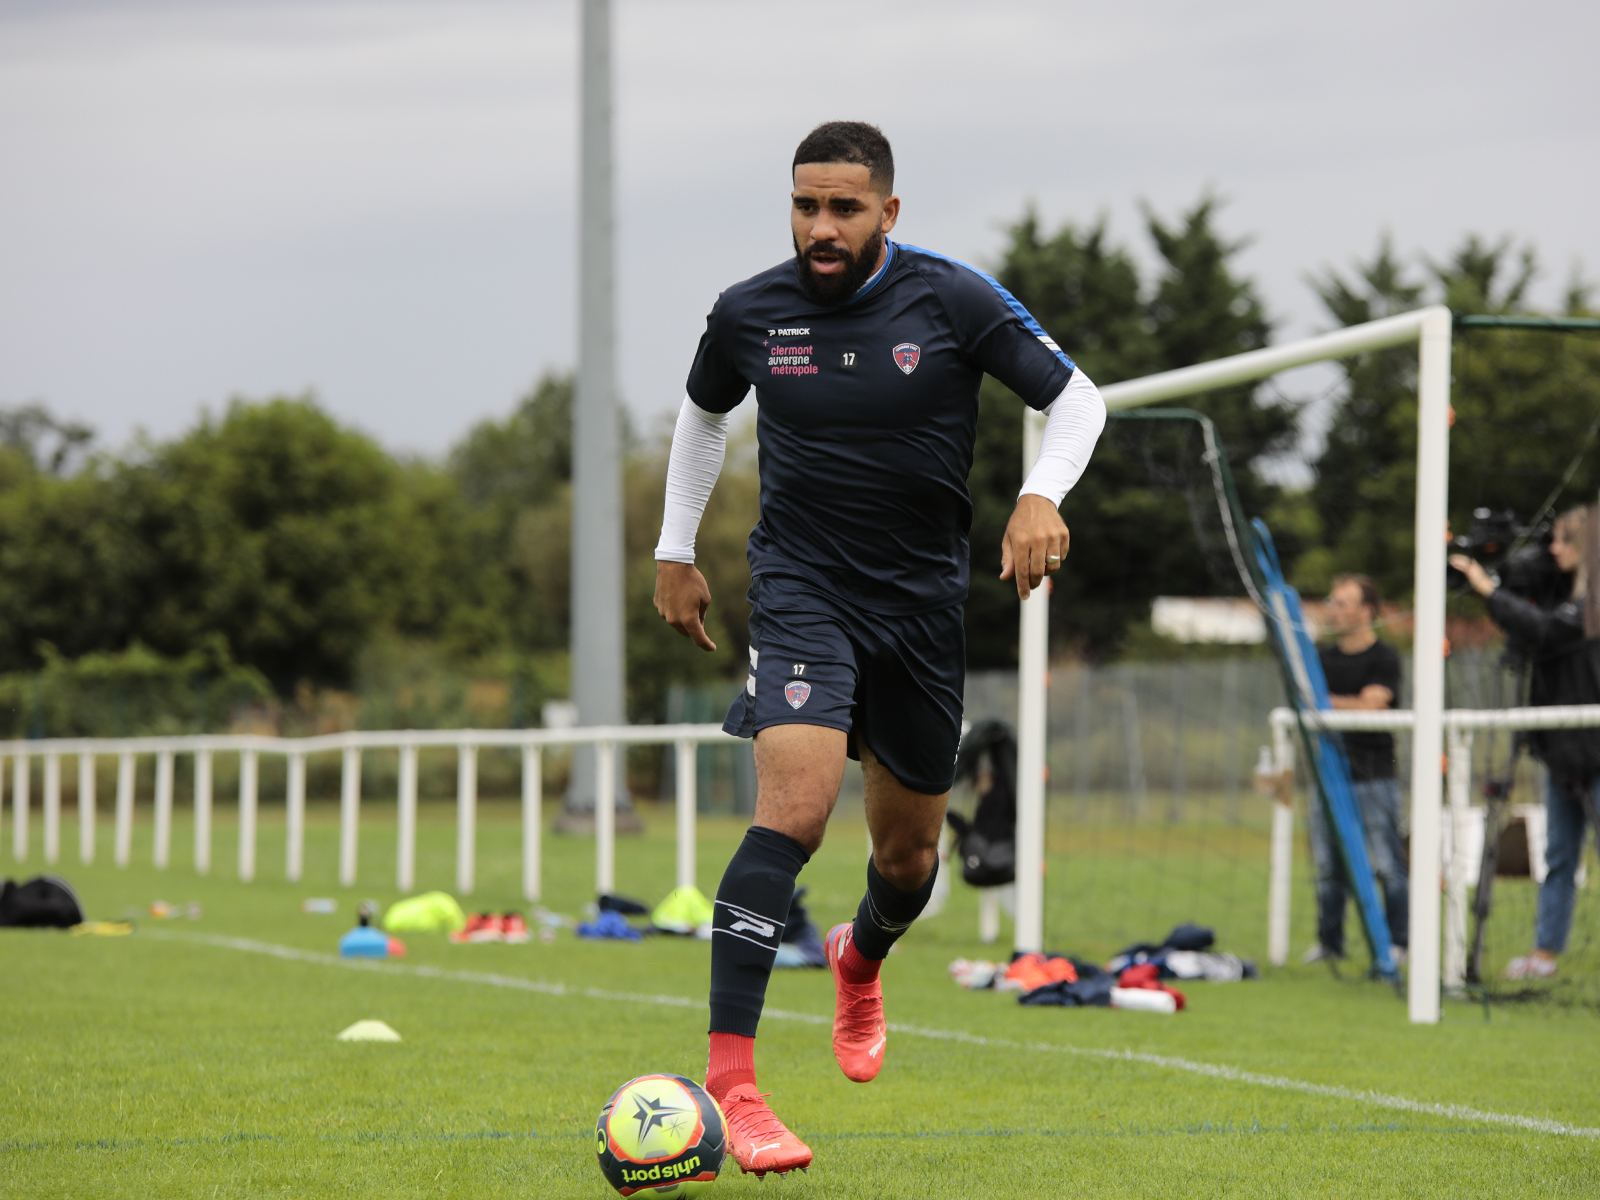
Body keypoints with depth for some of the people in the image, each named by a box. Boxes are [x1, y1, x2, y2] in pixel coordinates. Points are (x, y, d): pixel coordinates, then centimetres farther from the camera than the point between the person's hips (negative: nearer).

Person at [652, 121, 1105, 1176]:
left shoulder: (954, 300, -9)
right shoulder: (750, 314, -4)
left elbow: (1076, 397, -1)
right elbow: (703, 415, 17)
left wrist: (1042, 497, -19)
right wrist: (676, 552, 18)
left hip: (924, 601, 2)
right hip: (802, 586, -2)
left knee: (909, 853, 13)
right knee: (795, 805, -24)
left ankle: (862, 961, 51)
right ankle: (729, 1079, -26)